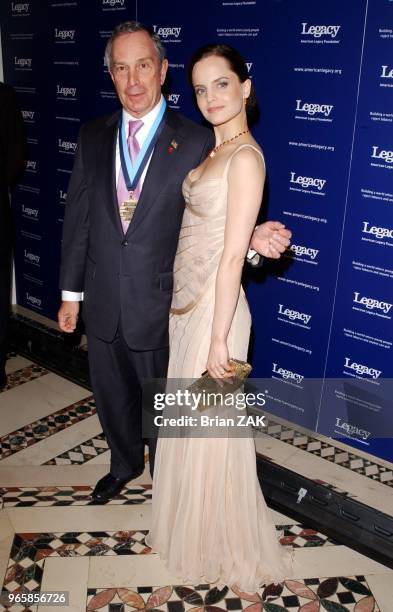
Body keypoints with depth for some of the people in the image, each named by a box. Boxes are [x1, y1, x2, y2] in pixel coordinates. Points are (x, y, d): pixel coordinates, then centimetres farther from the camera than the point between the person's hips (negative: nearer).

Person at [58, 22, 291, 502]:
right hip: (101, 302, 4)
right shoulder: (93, 136, 2)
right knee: (111, 396, 24)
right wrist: (71, 292, 5)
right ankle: (124, 464, 53)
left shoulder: (196, 142, -10)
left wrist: (249, 238, -28)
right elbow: (78, 216, 4)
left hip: (160, 305, -4)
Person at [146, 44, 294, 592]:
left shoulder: (245, 156, -17)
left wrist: (219, 338, -19)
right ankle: (191, 526, 44)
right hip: (186, 300, 9)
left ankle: (225, 549, 29)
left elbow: (233, 255, -20)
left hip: (215, 305, -9)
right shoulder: (212, 150, 11)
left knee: (212, 430, 5)